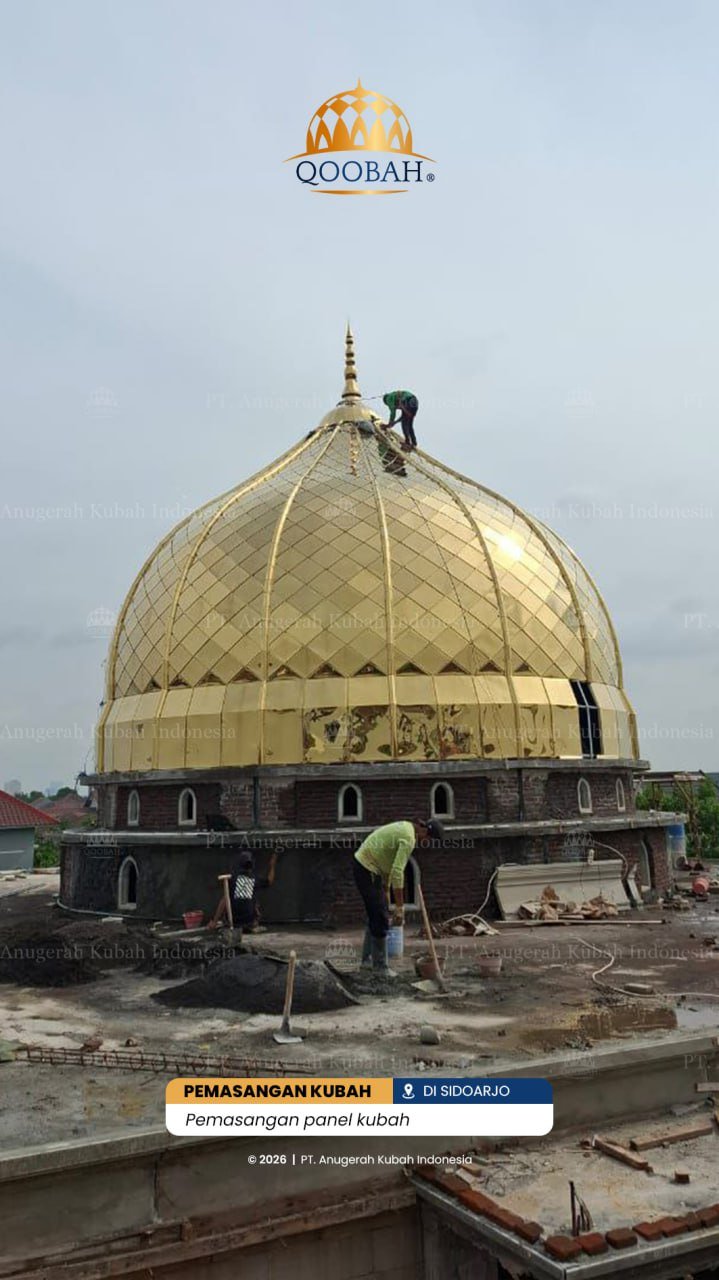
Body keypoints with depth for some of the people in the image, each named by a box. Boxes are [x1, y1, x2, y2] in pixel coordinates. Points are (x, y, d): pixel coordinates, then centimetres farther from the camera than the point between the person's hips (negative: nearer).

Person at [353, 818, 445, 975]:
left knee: (376, 915, 18)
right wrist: (399, 907, -22)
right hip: (367, 869, -11)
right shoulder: (408, 838, -21)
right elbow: (397, 873, -25)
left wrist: (386, 892, 19)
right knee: (380, 918, -5)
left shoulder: (405, 828, 10)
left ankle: (367, 960, 25)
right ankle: (380, 966, 3)